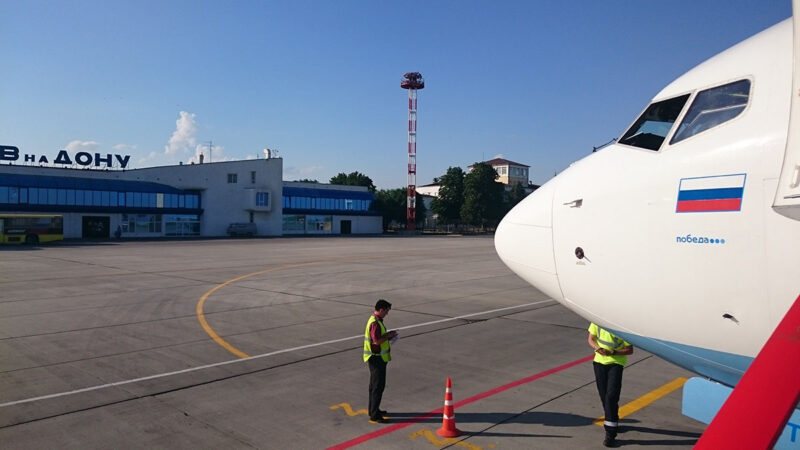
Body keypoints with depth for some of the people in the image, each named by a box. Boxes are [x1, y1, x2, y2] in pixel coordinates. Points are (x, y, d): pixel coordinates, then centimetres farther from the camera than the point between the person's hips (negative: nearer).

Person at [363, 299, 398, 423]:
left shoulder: (376, 320, 11)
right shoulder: (375, 323, -22)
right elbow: (377, 340, -28)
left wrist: (388, 335, 7)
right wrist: (388, 335, -16)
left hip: (377, 358, 11)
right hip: (376, 358, -11)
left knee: (374, 384, 19)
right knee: (378, 386, -5)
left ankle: (373, 410, 30)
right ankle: (374, 415, 0)